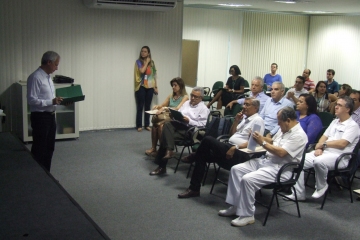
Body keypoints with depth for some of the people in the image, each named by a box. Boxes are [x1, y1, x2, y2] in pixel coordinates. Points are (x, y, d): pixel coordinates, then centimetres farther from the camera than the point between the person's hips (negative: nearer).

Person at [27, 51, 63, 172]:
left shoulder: (48, 77, 13)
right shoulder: (35, 77, -16)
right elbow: (31, 100, -22)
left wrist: (58, 100, 4)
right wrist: (51, 102, -25)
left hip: (50, 116, 9)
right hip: (40, 117, -9)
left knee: (49, 148, 15)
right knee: (39, 150, -2)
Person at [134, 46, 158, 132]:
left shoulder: (152, 62, 9)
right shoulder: (138, 61, -1)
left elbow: (154, 75, 12)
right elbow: (142, 71, -18)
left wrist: (155, 87, 9)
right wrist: (147, 62, -9)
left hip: (150, 87, 3)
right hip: (141, 86, -3)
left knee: (147, 106, 7)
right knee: (140, 107, -2)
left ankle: (147, 125, 15)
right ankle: (139, 126, 4)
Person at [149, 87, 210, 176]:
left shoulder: (203, 109, 2)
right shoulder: (186, 103, 22)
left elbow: (202, 125, -8)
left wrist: (189, 121, -16)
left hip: (189, 130, -6)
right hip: (178, 124, 6)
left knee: (166, 136, -24)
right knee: (167, 124, -28)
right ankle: (169, 150, -29)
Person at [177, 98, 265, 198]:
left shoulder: (257, 120, -5)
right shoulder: (244, 118, 22)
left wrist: (235, 148, -24)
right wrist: (236, 121, 11)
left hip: (241, 154, -9)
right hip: (230, 148, 9)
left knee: (208, 140, -21)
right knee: (203, 156, -5)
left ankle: (195, 157, 10)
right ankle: (194, 188, -1)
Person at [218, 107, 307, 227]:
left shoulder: (299, 135, -16)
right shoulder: (283, 129, 14)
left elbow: (281, 153, -24)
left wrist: (263, 142, -14)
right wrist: (262, 138, 6)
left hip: (279, 169, -10)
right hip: (266, 161, 10)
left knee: (247, 179, -28)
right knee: (236, 169, -1)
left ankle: (247, 215, -13)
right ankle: (235, 206, 5)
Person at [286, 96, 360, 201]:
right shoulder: (335, 121, 22)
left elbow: (342, 144, -16)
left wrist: (323, 144, -6)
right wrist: (318, 148, -3)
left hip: (339, 157, -8)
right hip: (323, 153, 8)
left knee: (319, 161, -39)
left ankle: (322, 186, -11)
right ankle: (298, 194, -7)